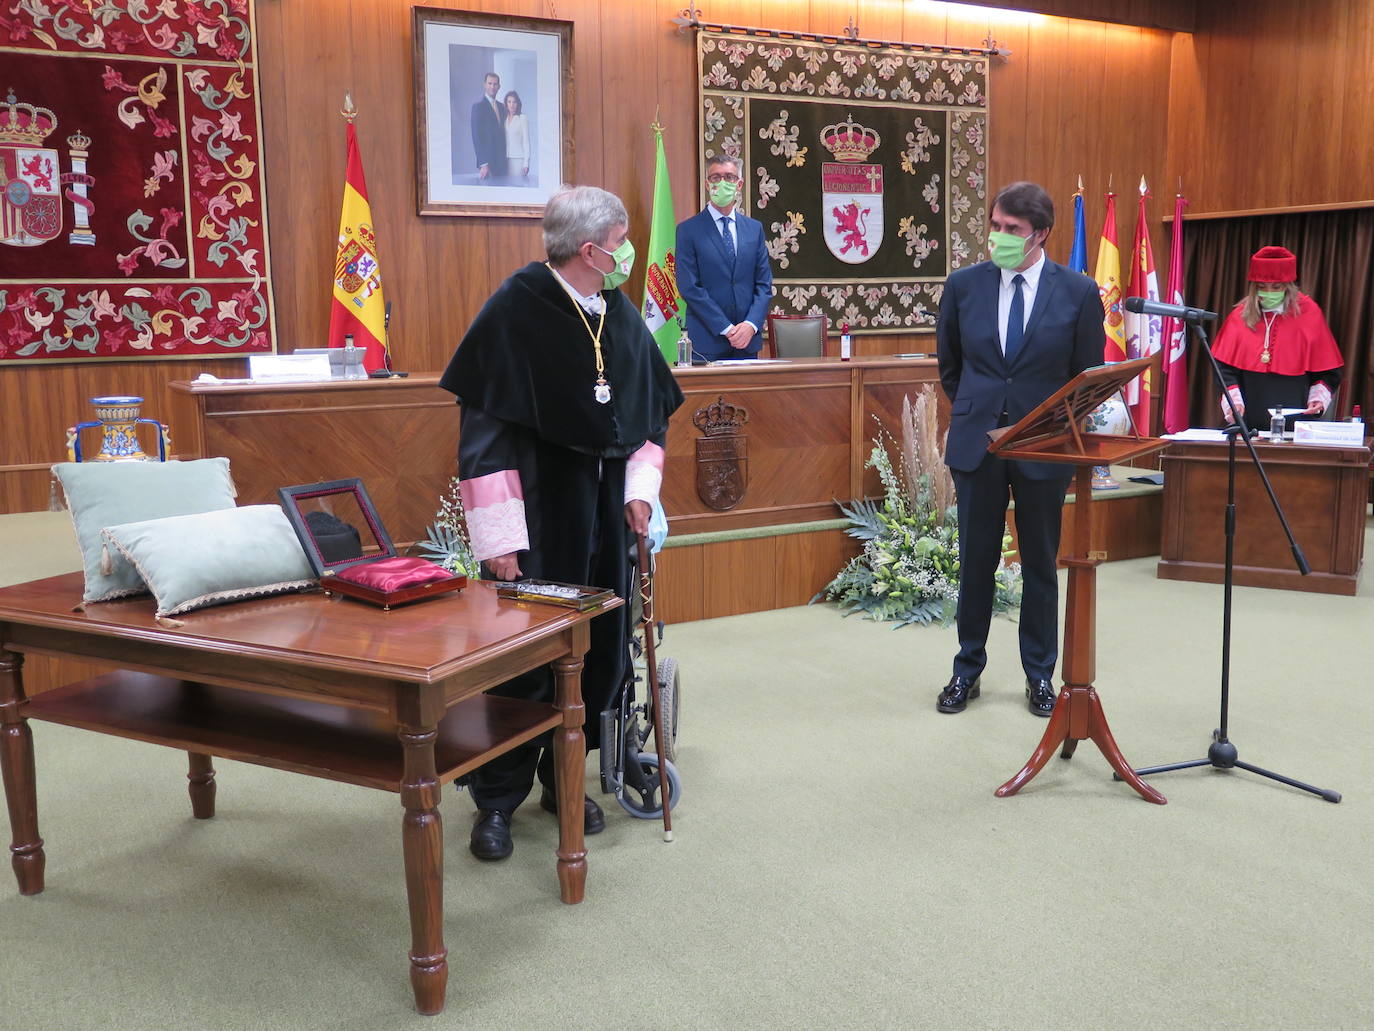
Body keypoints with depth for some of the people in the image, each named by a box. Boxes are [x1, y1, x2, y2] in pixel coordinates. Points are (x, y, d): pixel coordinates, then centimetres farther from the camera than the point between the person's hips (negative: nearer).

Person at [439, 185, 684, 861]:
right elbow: (484, 426, -13)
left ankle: (564, 777, 26)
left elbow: (653, 408, 18)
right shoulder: (516, 309, -11)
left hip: (604, 507, 6)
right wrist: (497, 535, -17)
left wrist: (639, 487, 4)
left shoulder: (621, 316, 8)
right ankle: (497, 799, 14)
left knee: (602, 651, 8)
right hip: (539, 512, -6)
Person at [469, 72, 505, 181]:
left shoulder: (502, 108, 17)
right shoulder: (478, 107, -5)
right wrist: (483, 164, -19)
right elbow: (477, 137, -11)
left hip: (502, 161, 6)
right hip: (487, 161, -6)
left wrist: (505, 160, 9)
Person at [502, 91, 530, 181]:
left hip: (518, 159, -4)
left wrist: (526, 163, -8)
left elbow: (526, 141, -2)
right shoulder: (504, 119, 12)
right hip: (506, 159, 4)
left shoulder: (522, 118, 0)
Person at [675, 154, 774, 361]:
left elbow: (764, 284, 9)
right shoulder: (689, 230, -1)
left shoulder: (754, 228, 12)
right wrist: (725, 328, -13)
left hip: (748, 340, 3)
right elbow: (689, 287, -7)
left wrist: (751, 325, -8)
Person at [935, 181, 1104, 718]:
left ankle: (1039, 675, 23)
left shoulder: (1078, 292, -4)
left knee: (1040, 564, 9)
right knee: (976, 561, 8)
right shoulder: (964, 285, 0)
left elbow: (1089, 376, 5)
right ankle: (967, 669, 23)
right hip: (976, 441, 1)